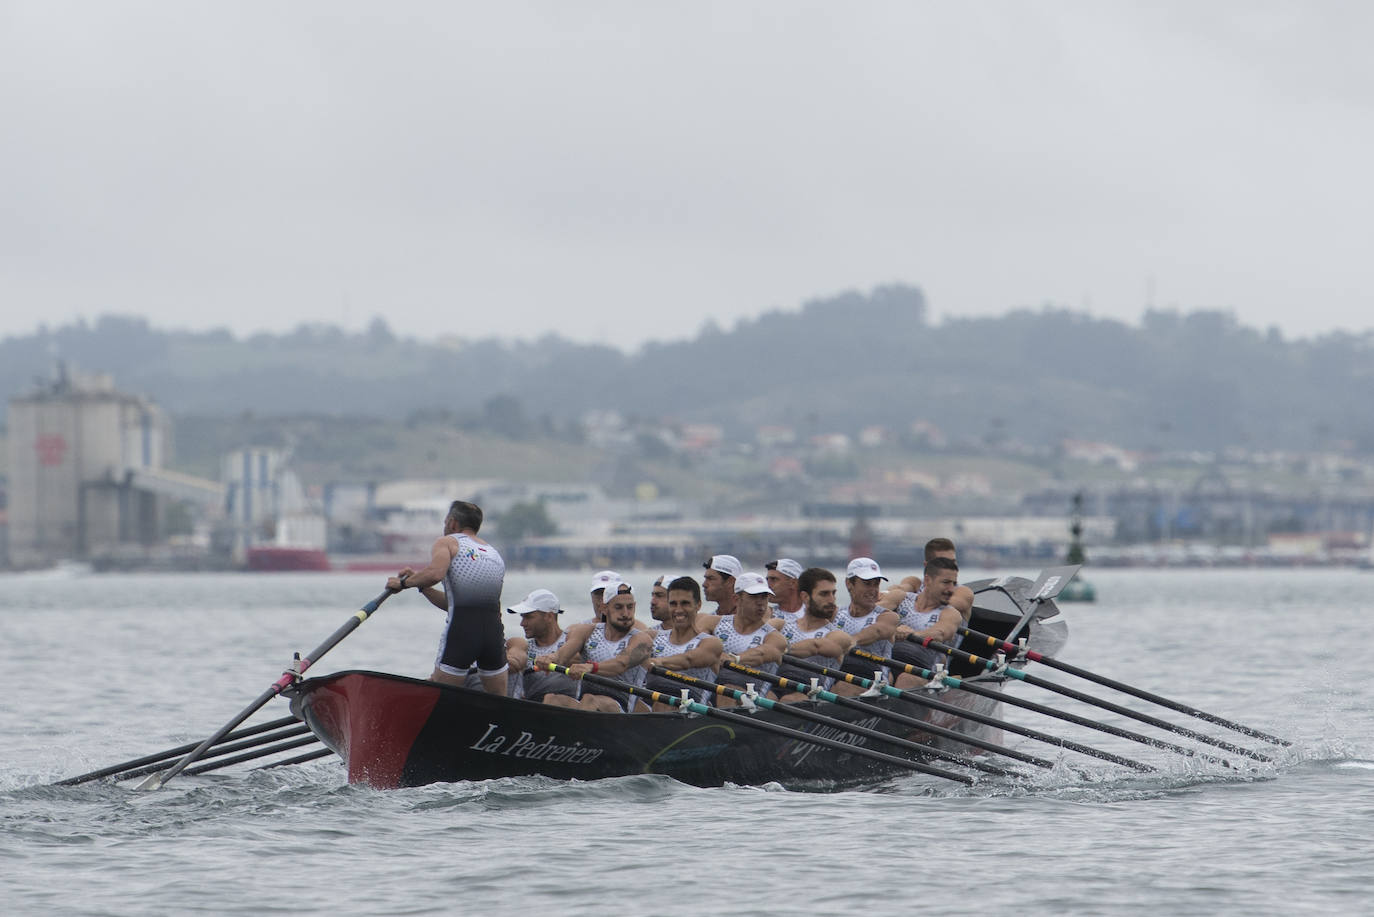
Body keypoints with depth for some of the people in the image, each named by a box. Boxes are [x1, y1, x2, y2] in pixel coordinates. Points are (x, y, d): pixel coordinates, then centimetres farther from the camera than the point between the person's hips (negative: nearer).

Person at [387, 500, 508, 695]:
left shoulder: (447, 542, 8)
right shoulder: (495, 554, 26)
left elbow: (435, 573, -15)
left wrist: (404, 582, 1)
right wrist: (417, 582, 25)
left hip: (461, 630, -5)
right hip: (494, 631, 5)